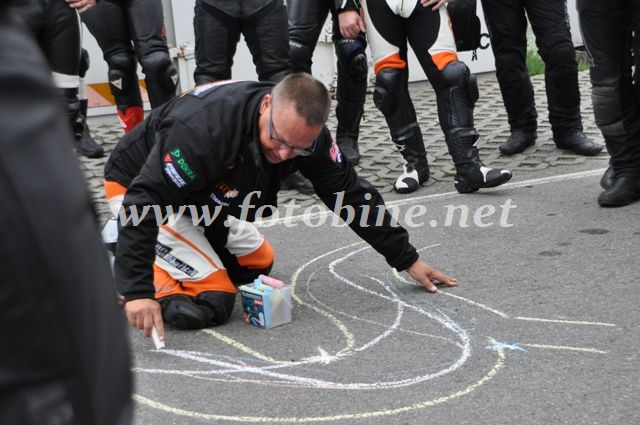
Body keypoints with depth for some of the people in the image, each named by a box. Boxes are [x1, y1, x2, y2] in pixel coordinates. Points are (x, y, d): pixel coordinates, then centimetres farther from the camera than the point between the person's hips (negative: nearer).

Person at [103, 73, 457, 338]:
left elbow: (352, 195, -7)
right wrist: (137, 290, -47)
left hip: (199, 194, 7)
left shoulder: (304, 131, -18)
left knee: (257, 264, 13)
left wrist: (407, 260, -2)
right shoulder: (204, 127, -40)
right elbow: (144, 200, -40)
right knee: (209, 303, -18)